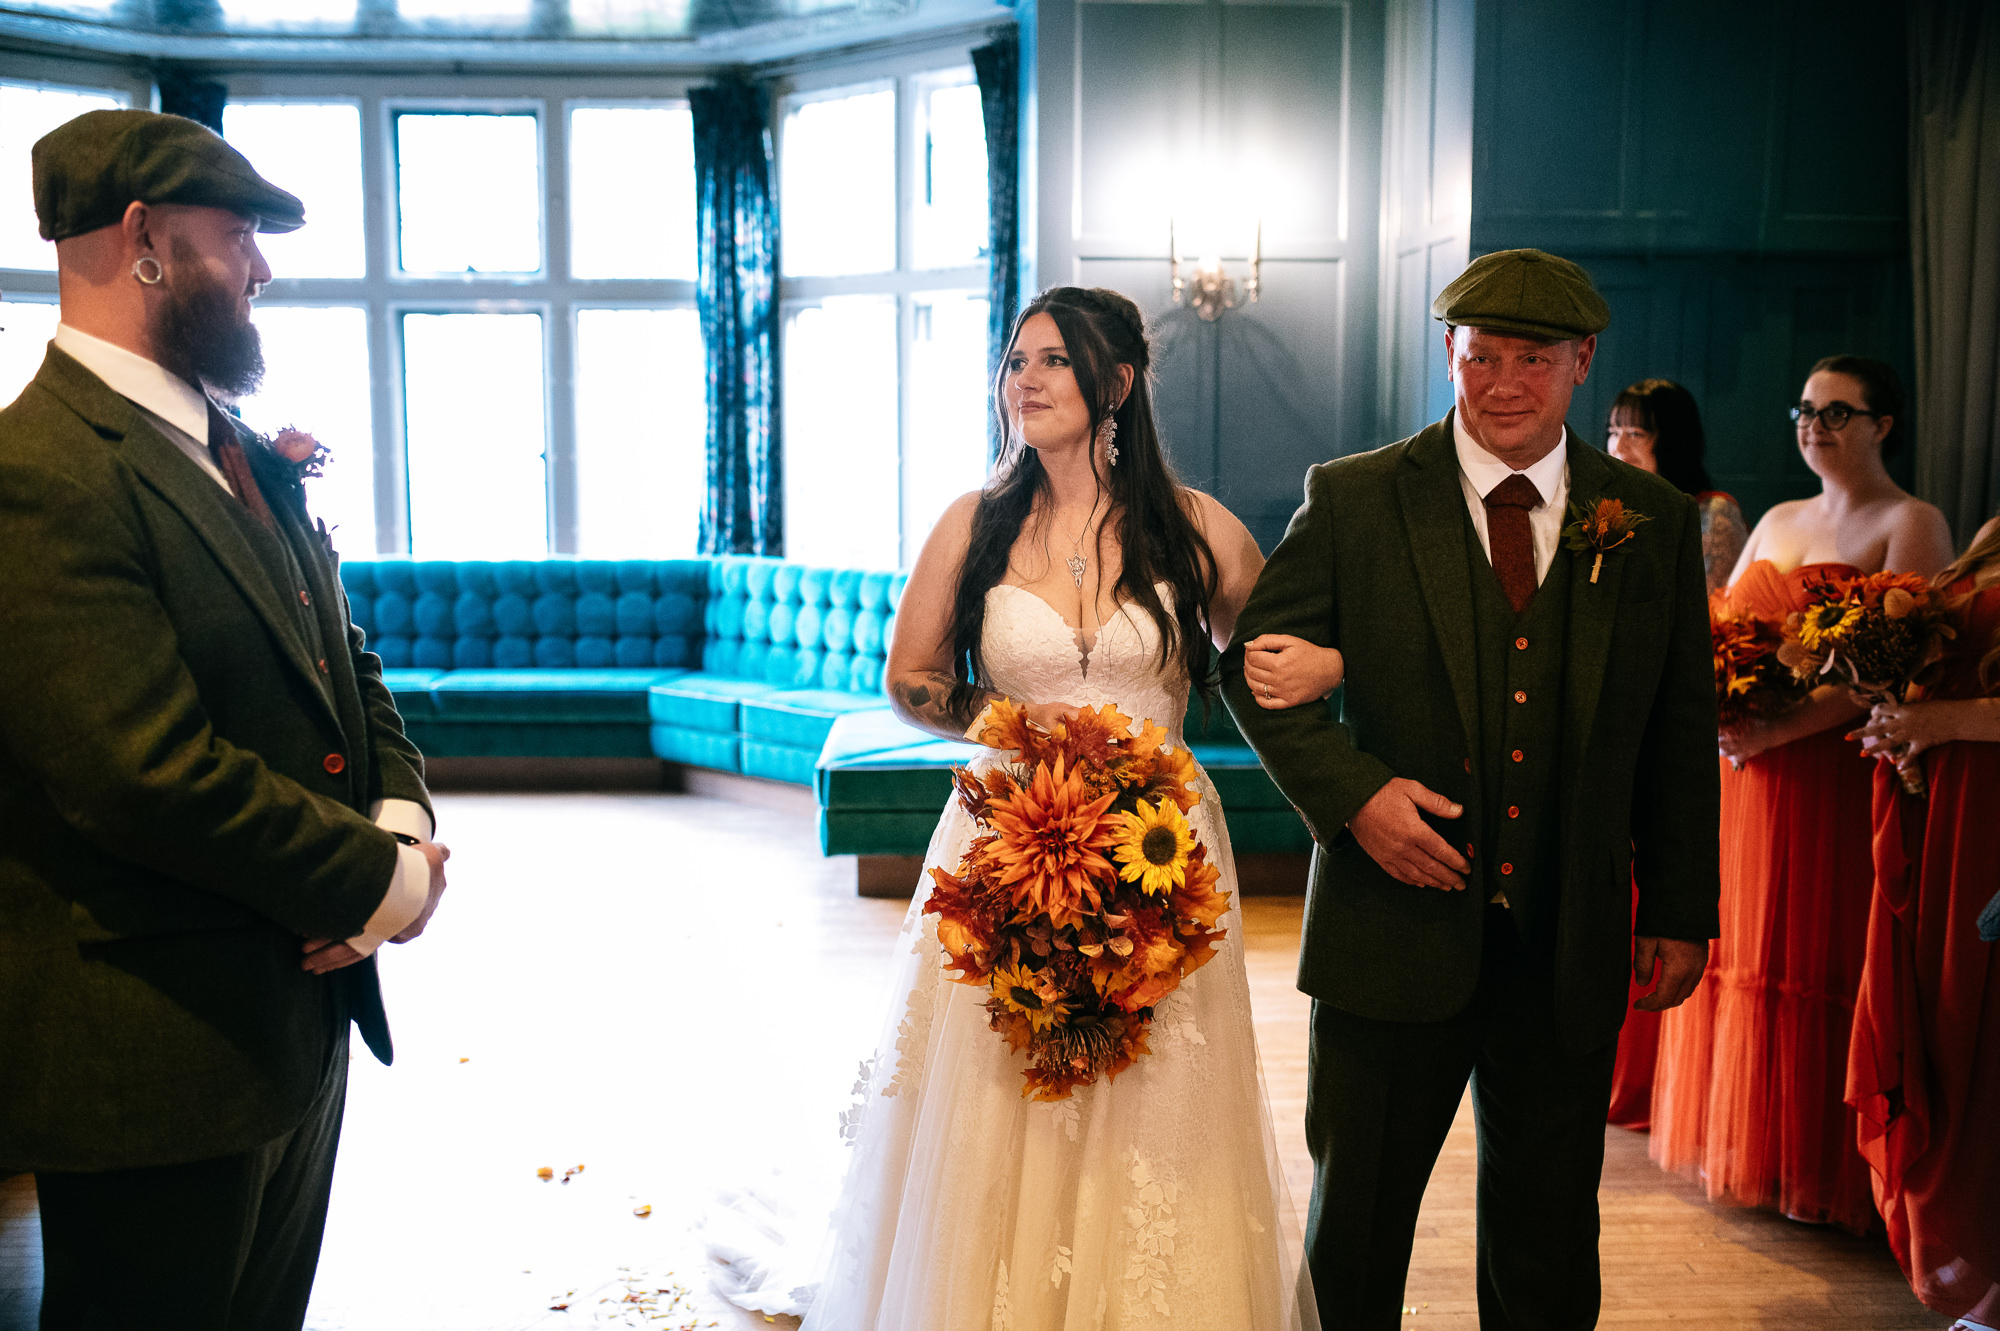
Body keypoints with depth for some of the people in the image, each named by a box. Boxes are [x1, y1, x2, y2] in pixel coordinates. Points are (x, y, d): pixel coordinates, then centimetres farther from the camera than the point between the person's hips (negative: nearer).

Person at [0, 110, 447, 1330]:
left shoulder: (248, 460, 10)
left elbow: (346, 666, 13)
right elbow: (156, 778, -27)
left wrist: (403, 813, -6)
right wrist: (382, 879, -15)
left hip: (302, 1014, 9)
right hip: (159, 1059, -9)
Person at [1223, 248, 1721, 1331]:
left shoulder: (1654, 521, 4)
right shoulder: (1352, 499, -4)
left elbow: (1680, 731, 8)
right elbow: (1254, 661, -2)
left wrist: (1680, 910, 6)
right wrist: (1352, 791, -16)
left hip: (1569, 953, 2)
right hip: (1393, 929, -2)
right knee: (1356, 1222, 14)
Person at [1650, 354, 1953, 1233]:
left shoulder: (1911, 525, -5)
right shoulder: (1778, 521, 17)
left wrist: (1778, 729, -22)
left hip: (1836, 774, -6)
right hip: (1745, 769, 6)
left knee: (1819, 959, -1)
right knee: (1742, 951, 11)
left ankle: (1815, 1167, 12)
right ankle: (1736, 1138, 24)